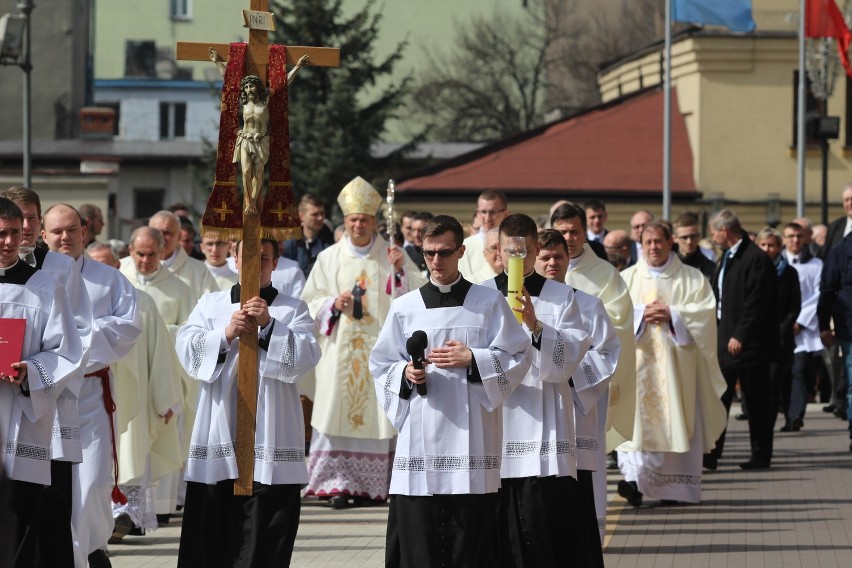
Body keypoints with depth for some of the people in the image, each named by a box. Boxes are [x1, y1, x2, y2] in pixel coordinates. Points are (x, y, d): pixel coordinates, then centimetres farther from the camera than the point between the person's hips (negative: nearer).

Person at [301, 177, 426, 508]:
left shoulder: (392, 257, 7)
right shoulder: (329, 259, 10)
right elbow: (310, 301, 11)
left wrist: (400, 270, -15)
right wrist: (333, 304, -8)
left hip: (379, 346, -1)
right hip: (340, 350, 1)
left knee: (376, 415, -4)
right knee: (338, 413, -6)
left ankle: (371, 485, 2)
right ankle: (338, 483, -4)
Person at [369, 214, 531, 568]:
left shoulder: (489, 302, 6)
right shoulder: (405, 307, 11)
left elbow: (518, 358, 3)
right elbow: (381, 367, 12)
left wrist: (473, 360, -9)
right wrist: (406, 375, -8)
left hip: (471, 434, -2)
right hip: (420, 440, 2)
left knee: (470, 538, -3)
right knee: (416, 528, -4)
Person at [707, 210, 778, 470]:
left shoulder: (756, 258, -14)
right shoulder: (727, 257, 15)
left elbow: (756, 302, -19)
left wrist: (740, 336, -20)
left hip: (748, 342, -9)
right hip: (724, 340, 9)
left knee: (757, 400, 1)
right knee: (717, 398, 4)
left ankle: (761, 455, 9)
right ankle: (710, 455, 3)